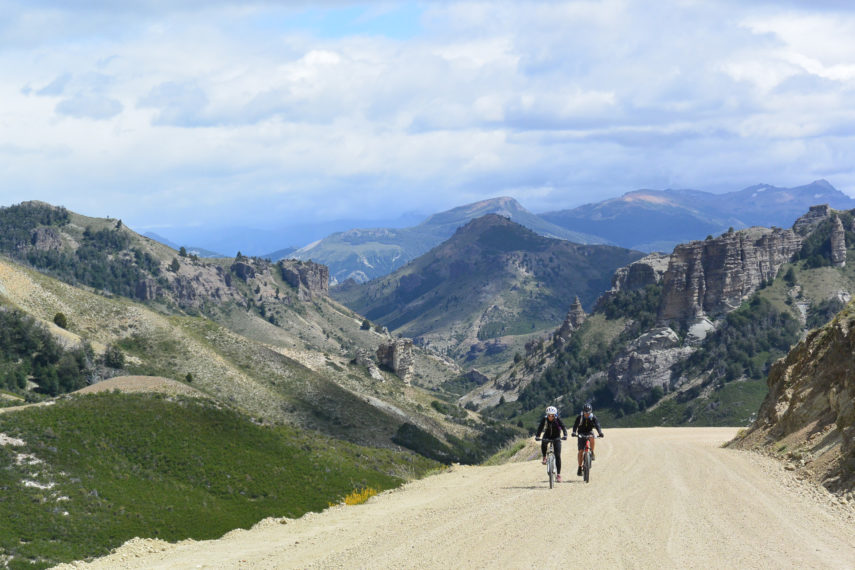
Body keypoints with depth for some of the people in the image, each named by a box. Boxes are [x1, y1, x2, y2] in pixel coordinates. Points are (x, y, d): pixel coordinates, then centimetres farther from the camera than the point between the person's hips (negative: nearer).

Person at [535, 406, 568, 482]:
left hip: (556, 438, -1)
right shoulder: (544, 419, -19)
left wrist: (565, 435, -49)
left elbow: (563, 427, -31)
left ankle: (558, 474, -6)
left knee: (557, 456, -10)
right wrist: (537, 436, -45)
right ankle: (544, 458, -8)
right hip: (547, 436, 1)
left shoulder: (557, 419, -21)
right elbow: (540, 428, -28)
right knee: (543, 444, -34)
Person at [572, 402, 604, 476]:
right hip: (581, 434, 0)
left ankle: (592, 453, -19)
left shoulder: (593, 417, -14)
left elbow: (597, 425, -27)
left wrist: (600, 433, -46)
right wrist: (574, 432, -46)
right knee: (581, 451, -10)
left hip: (589, 433, 0)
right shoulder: (579, 417, -16)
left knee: (592, 438, -36)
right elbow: (575, 425, -26)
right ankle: (579, 467, 1)